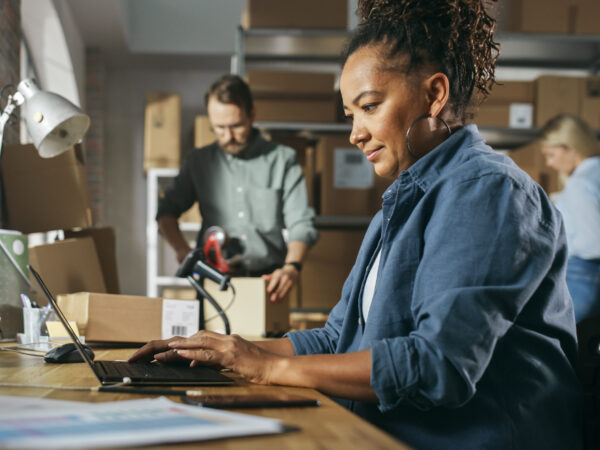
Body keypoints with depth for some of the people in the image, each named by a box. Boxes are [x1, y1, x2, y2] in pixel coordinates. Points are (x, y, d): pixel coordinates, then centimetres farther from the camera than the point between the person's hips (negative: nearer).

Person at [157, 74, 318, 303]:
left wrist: (292, 267, -16)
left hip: (267, 280, -1)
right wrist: (181, 249, -1)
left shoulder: (283, 160, 9)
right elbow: (167, 211, 20)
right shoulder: (198, 162, 16)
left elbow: (301, 223, 3)